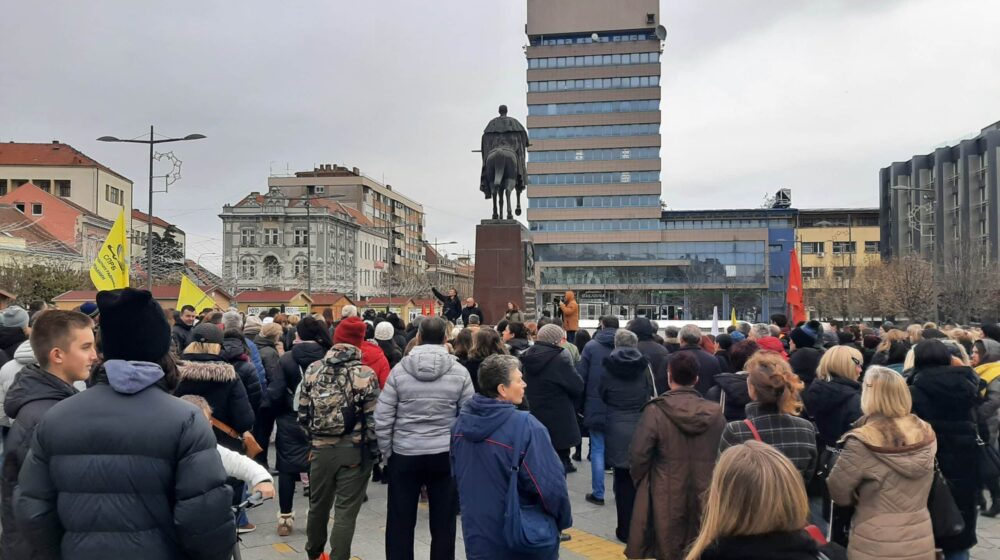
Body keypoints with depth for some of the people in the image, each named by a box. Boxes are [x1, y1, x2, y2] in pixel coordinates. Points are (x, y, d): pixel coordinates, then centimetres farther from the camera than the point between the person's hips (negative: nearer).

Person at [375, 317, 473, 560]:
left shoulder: (399, 370, -6)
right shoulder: (460, 372, -5)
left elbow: (382, 418, -6)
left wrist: (387, 451, 6)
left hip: (405, 455, 0)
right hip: (446, 456, 0)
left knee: (400, 523, 12)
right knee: (443, 523, 12)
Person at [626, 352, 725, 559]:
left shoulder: (655, 410, -13)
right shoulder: (715, 412, -3)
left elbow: (638, 455, -12)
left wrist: (641, 482, 7)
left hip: (666, 497, -3)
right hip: (706, 496, 3)